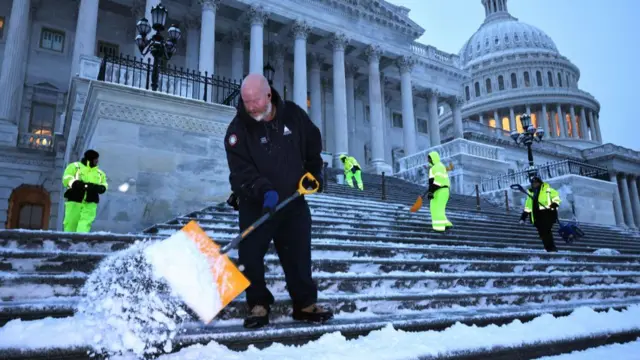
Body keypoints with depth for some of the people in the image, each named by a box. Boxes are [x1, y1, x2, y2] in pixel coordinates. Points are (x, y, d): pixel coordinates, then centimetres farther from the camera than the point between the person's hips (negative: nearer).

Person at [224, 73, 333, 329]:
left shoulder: (293, 114, -4)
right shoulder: (238, 130, -14)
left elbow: (313, 144, 13)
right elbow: (241, 171, -23)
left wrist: (314, 172, 6)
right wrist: (264, 190, -37)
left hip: (293, 200, 2)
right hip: (255, 205, -2)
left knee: (299, 255, 6)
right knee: (250, 256, -5)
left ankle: (305, 304, 18)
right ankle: (259, 305, 10)